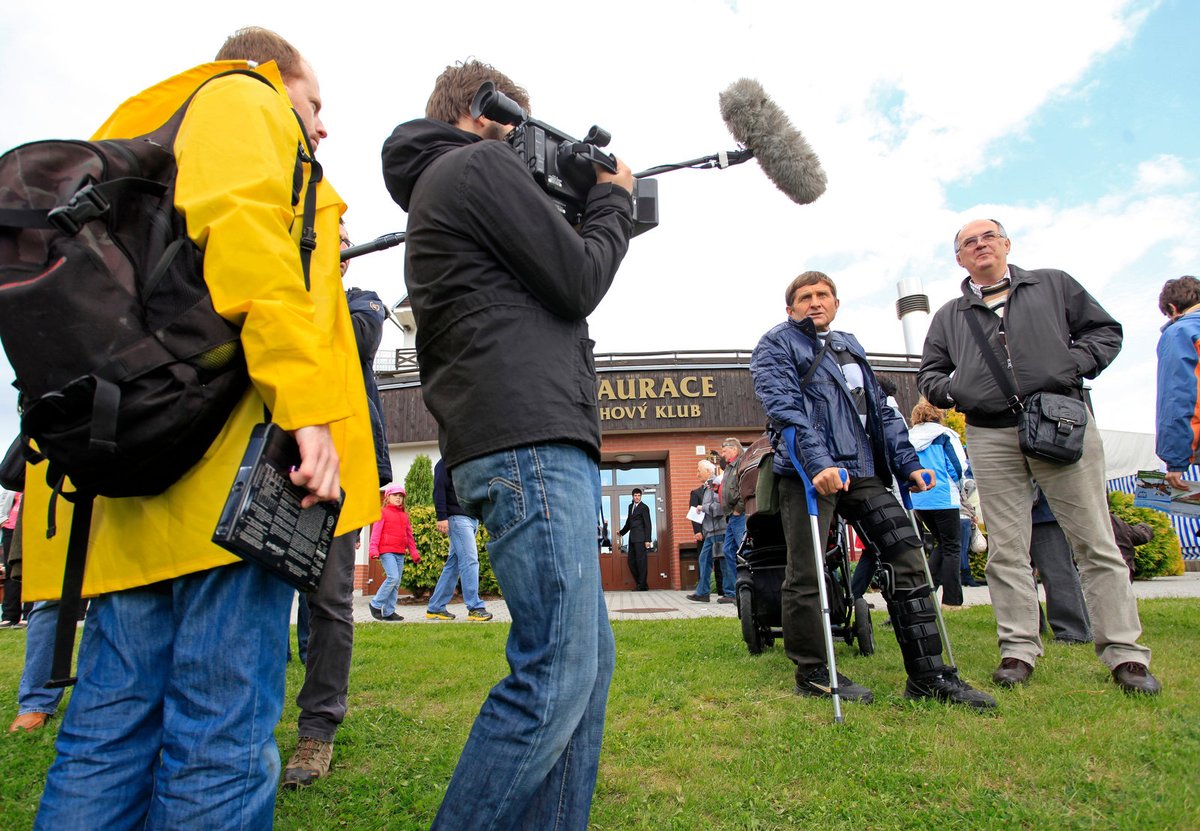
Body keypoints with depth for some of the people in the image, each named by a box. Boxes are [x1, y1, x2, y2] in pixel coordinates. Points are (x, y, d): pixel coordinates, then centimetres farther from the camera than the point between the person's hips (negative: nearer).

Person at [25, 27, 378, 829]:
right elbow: (243, 228, -14)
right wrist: (305, 405, -21)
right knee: (225, 733, -6)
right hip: (230, 454, -9)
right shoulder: (242, 101, 8)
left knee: (113, 723, 10)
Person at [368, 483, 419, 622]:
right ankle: (376, 604, -5)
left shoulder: (404, 515, 18)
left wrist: (414, 552, 21)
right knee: (393, 577, -19)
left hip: (400, 553, 7)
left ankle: (389, 612, 13)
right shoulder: (383, 513, 1)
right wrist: (374, 549, -14)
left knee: (396, 583, 6)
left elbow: (409, 535, 23)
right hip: (386, 551, -6)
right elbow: (376, 532, -5)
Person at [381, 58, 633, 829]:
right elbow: (577, 282, -5)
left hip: (544, 443, 11)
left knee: (587, 660, 12)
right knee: (555, 676, -11)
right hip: (530, 441, -11)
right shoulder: (481, 164, 0)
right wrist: (613, 202, 13)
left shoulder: (438, 187, 30)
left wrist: (595, 211, 24)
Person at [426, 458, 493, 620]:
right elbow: (439, 490, -10)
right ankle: (475, 607, -11)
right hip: (457, 517, -8)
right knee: (470, 560, -12)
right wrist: (441, 517, -18)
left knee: (453, 564, 8)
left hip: (471, 519, 8)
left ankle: (435, 608, 13)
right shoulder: (446, 462, -1)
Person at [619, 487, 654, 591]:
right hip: (632, 538, 7)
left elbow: (648, 524, -8)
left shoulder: (644, 507, -5)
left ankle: (642, 585, 1)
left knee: (641, 561, -5)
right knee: (631, 562, 7)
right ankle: (639, 583, 15)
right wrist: (622, 532, 35)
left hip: (640, 538, -7)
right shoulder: (631, 506, 16)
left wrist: (648, 540, -14)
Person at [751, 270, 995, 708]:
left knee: (907, 554, 1)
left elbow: (880, 410, 25)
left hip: (862, 470, 7)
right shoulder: (777, 344, 3)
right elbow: (783, 406, -13)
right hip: (808, 471, -6)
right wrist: (818, 462, -26)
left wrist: (907, 463, 14)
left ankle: (928, 675, 9)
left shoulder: (850, 347, 25)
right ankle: (812, 673, 13)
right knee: (805, 574, -2)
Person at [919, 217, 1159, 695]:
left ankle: (1124, 652, 7)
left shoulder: (1054, 285, 16)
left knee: (1095, 542, -1)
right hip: (991, 439, 2)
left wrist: (1075, 365, -4)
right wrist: (953, 389, -4)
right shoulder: (949, 317, 18)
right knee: (1006, 549, 2)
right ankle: (1019, 647, 10)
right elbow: (929, 375, 18)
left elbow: (1105, 331, 15)